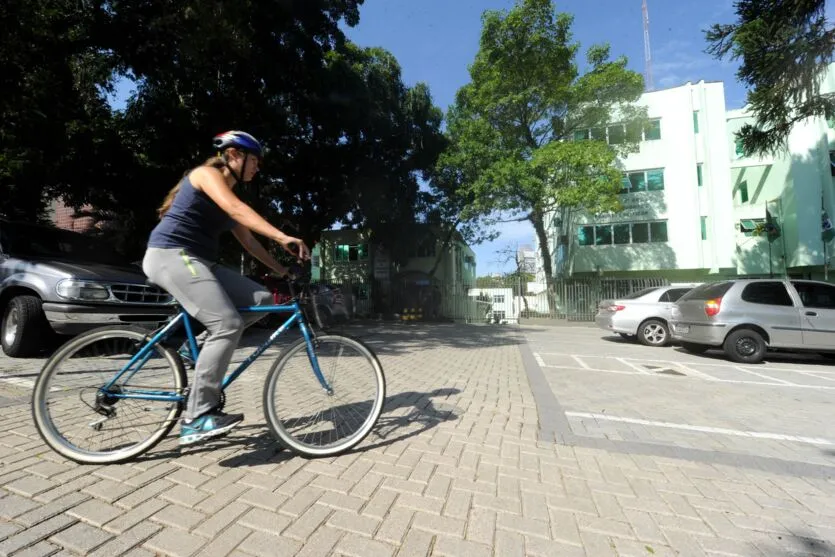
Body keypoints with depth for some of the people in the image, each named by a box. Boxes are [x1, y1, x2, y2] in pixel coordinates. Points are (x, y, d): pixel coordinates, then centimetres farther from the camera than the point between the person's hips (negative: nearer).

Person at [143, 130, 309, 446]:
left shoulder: (228, 196, 21)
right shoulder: (206, 173, -4)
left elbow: (249, 242, 19)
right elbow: (237, 210, -25)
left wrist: (282, 271, 13)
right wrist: (283, 238, -36)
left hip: (200, 262, 9)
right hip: (171, 255, -9)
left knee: (263, 300, -5)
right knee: (227, 325, -24)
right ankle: (196, 419, -17)